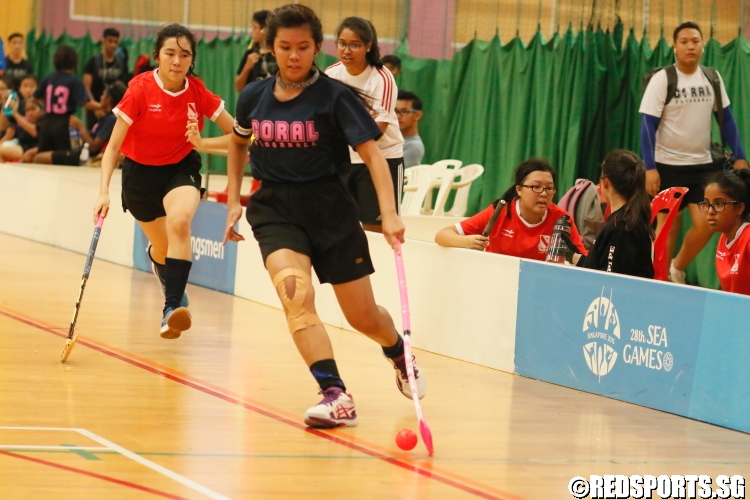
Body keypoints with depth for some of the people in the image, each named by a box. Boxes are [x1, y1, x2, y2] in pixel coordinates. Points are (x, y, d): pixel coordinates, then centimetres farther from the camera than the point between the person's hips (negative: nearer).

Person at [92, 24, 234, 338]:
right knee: (163, 249, 12)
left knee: (180, 221, -31)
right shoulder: (140, 90, -18)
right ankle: (155, 257, 53)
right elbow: (113, 146, -18)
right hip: (141, 172, 0)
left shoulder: (198, 92, -12)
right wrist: (104, 192, -28)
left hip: (181, 169, 0)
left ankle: (172, 308, -31)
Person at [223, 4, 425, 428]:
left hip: (330, 207, -2)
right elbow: (238, 143, 23)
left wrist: (389, 215, -27)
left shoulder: (335, 97, -10)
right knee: (296, 293, -26)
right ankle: (336, 396, -29)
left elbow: (372, 154, -15)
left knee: (364, 317, 6)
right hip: (275, 209, 2)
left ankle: (399, 354, 42)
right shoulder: (254, 97, 2)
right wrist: (234, 201, 17)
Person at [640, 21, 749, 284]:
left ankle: (677, 270, 17)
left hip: (702, 164, 4)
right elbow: (648, 124, -10)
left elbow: (726, 118, 11)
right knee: (668, 225, 0)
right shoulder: (661, 80, -9)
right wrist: (650, 168, -17)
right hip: (668, 164, -4)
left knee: (705, 224, -6)